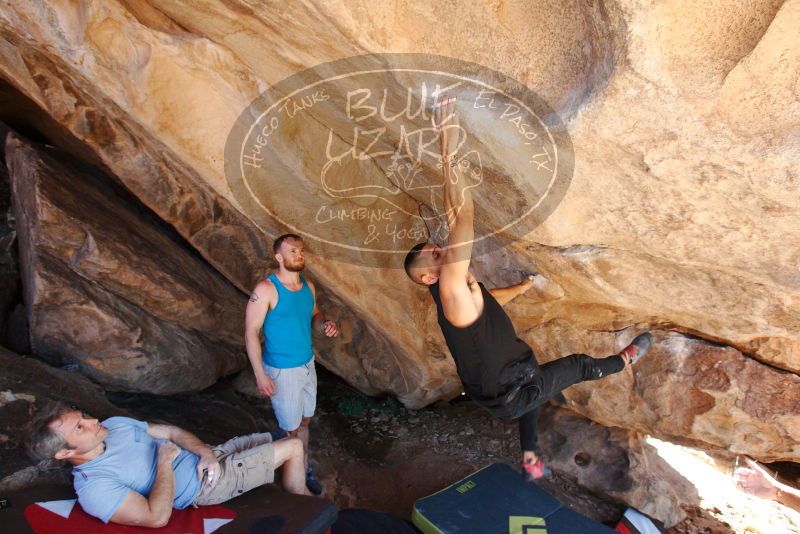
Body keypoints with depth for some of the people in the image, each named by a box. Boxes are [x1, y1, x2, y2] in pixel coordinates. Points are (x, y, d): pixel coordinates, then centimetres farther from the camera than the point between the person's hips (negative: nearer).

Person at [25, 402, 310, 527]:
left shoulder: (115, 424, 1)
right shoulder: (93, 487, -23)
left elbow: (172, 432, 6)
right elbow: (158, 517, -31)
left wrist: (205, 453, -11)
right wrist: (165, 461, -23)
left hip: (206, 457, 8)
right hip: (205, 486, -7)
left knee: (290, 442, 10)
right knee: (292, 447, -6)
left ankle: (298, 480, 38)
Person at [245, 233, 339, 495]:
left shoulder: (308, 286, 0)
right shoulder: (266, 289, -20)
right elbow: (251, 333, -17)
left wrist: (325, 324, -9)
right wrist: (260, 374, -19)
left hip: (308, 365, 6)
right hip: (282, 371, -6)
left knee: (305, 422, 19)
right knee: (291, 429, 9)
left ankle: (304, 469, 39)